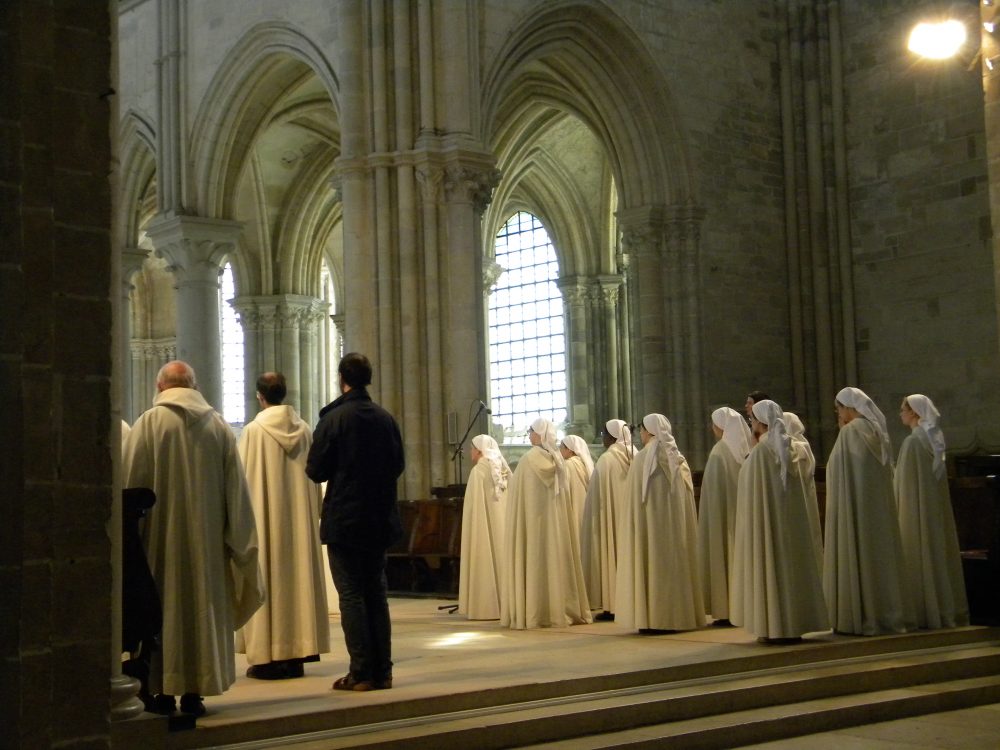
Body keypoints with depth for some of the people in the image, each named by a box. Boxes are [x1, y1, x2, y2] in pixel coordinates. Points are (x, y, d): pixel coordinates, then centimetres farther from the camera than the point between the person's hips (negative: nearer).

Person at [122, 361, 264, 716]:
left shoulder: (148, 423, -5)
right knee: (203, 604, 7)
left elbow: (132, 483, -5)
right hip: (207, 534, 2)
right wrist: (234, 538, 11)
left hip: (160, 532, -2)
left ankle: (163, 690, 6)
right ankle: (195, 690, 8)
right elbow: (236, 487, 5)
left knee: (162, 605, 5)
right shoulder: (218, 425, 4)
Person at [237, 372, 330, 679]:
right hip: (300, 518, 4)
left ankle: (268, 657, 1)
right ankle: (296, 655, 11)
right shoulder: (305, 430, 3)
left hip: (265, 517, -4)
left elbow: (245, 480, -6)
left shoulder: (254, 431, -9)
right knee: (298, 577, 8)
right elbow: (315, 479, 7)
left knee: (268, 580, 0)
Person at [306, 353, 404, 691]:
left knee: (351, 596, 0)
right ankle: (382, 671, 12)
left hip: (344, 520, -5)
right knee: (376, 593, 11)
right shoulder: (386, 418, 3)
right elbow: (397, 465, 11)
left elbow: (316, 471, -9)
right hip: (380, 520, 5)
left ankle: (361, 673, -1)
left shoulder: (333, 418, -12)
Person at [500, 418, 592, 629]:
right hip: (557, 521, 6)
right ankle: (562, 609, 11)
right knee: (556, 558, 9)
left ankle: (534, 613, -4)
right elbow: (564, 493, 9)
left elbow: (521, 494, -10)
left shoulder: (529, 459, -12)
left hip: (534, 520, -6)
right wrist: (555, 515, 16)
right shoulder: (558, 459, 5)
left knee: (535, 562, -3)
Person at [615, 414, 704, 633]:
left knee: (653, 563, -1)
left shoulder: (643, 459, -10)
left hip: (651, 522, -5)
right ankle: (679, 614, 13)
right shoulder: (678, 459, 5)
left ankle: (653, 619, -2)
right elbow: (688, 496, 6)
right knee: (675, 562, 10)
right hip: (677, 523, 5)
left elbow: (636, 498, -8)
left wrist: (635, 527, -1)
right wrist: (677, 519, 13)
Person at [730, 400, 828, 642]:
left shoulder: (760, 451, -14)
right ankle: (795, 624, 13)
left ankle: (774, 628, -1)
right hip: (793, 519, 7)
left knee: (769, 566, -2)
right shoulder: (793, 448, 6)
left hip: (767, 520, -7)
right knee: (792, 564, 11)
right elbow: (800, 479, 13)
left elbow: (755, 490, -14)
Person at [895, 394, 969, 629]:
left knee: (920, 557, -4)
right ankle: (947, 608, 15)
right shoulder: (934, 439, 10)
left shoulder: (912, 442, -15)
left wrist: (902, 512, -12)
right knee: (939, 554, 11)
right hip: (937, 509, 8)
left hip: (917, 509, -8)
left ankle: (926, 612, -3)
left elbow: (908, 482, -16)